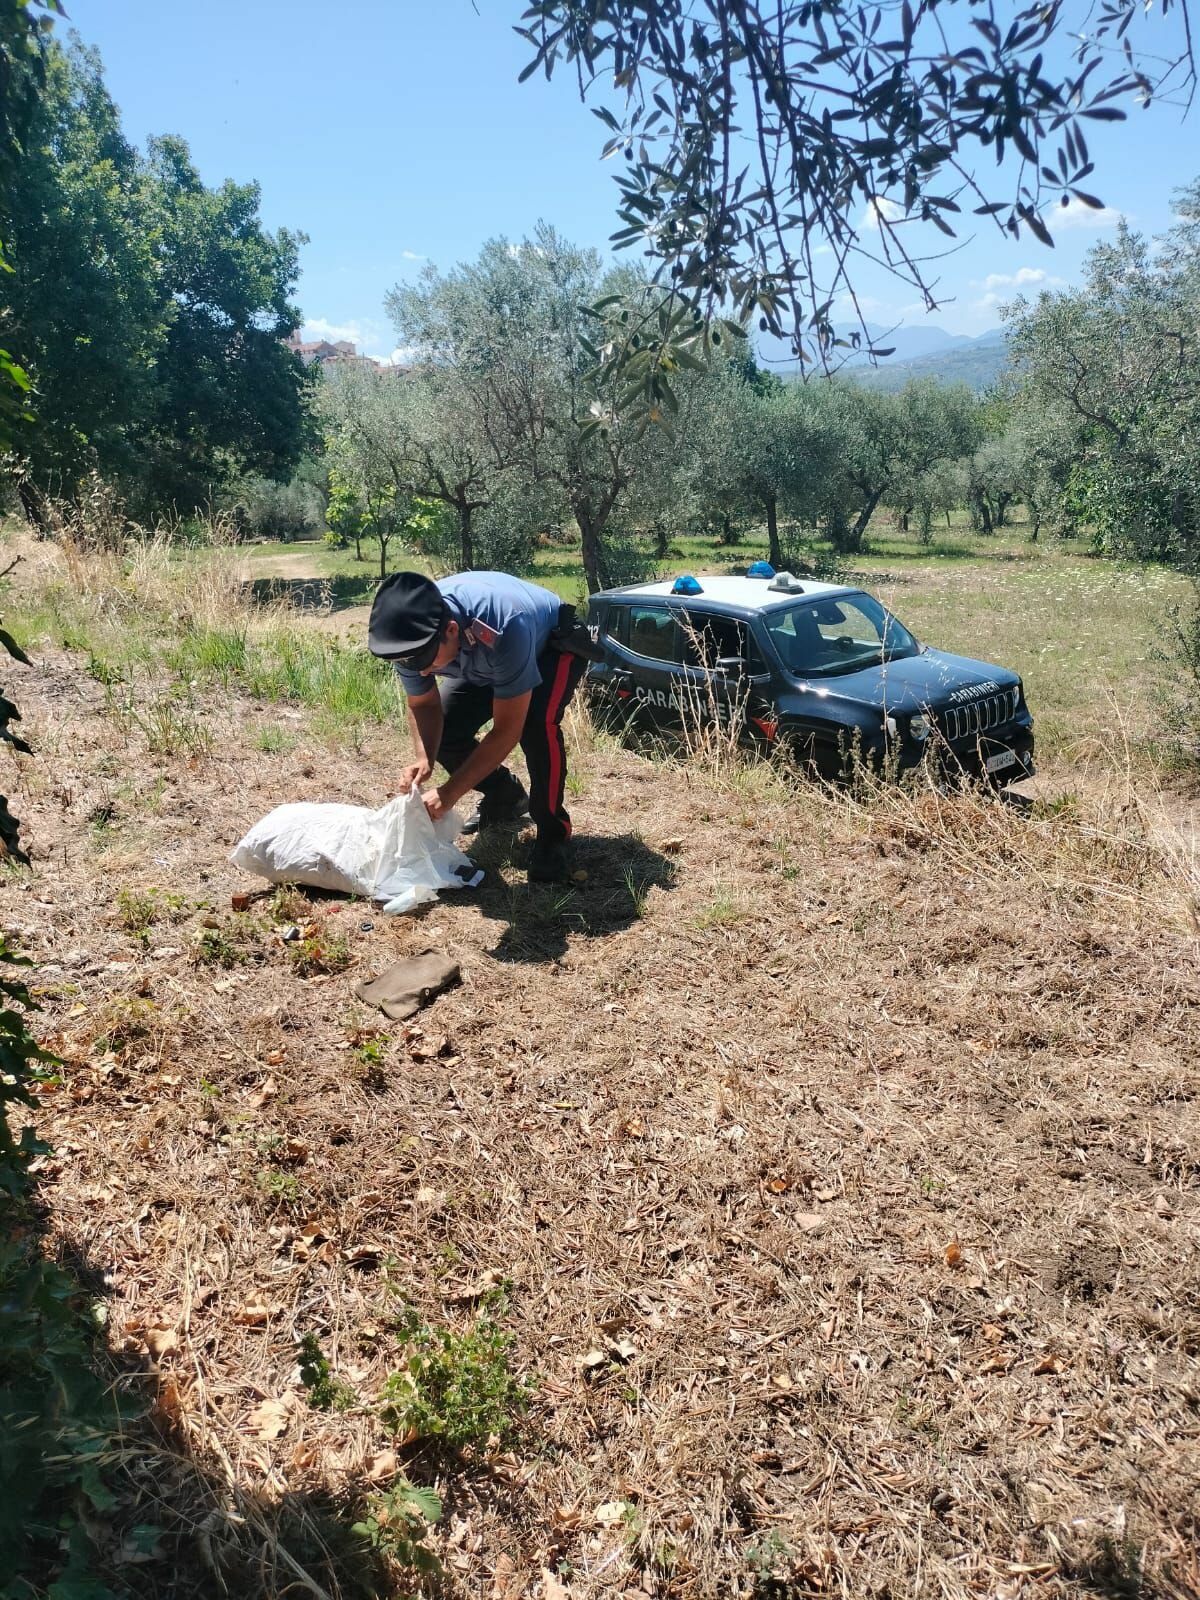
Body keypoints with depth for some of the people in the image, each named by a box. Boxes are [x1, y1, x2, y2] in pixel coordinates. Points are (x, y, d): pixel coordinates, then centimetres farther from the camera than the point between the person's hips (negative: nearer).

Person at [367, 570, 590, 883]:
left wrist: (450, 792, -39)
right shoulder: (410, 636, -29)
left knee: (537, 725, -32)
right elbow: (423, 705, -12)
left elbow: (507, 730, -39)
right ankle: (506, 796, 19)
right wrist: (423, 761, -32)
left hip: (554, 646, -6)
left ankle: (553, 834, -13)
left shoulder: (504, 629, -47)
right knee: (445, 731, -7)